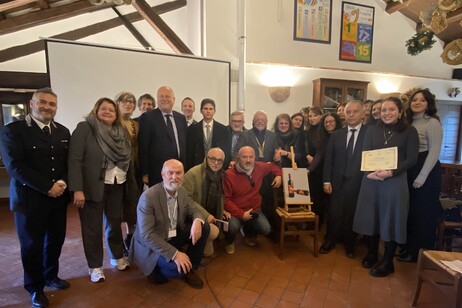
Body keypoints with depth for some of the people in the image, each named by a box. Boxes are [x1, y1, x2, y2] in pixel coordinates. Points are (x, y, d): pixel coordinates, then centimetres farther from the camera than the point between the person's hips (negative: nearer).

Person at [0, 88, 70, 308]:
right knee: (32, 245, 11)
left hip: (58, 198, 4)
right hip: (29, 198, -4)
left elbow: (69, 163, 8)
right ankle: (35, 287, 32)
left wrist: (63, 183, -11)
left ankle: (51, 275, 39)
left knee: (56, 240, 14)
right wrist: (47, 187, -19)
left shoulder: (63, 132, 9)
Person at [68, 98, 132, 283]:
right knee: (92, 228, 8)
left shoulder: (121, 132, 7)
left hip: (117, 186, 5)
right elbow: (74, 160, -13)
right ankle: (95, 266, 26)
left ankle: (117, 257, 36)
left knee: (115, 222, 17)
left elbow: (127, 158, 7)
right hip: (93, 186, -4)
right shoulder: (84, 128, -8)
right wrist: (77, 189, -18)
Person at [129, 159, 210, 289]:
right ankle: (156, 270, 7)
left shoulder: (182, 191, -5)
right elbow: (146, 235, -28)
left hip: (174, 235, 7)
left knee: (204, 227, -10)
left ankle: (190, 268, 7)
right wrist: (175, 254, -33)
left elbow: (194, 210, 5)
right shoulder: (148, 197, -26)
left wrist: (197, 221, -22)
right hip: (152, 244, -7)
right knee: (179, 268, -29)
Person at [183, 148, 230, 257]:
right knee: (214, 231, -27)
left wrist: (222, 210, 4)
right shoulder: (193, 173, -19)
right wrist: (205, 215, -22)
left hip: (212, 215, 8)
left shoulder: (220, 174, 4)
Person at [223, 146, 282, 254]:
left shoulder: (260, 167, -5)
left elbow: (272, 166, 19)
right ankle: (230, 242, 9)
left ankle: (248, 232, 23)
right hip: (235, 211, -4)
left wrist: (278, 175, 0)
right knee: (233, 227, -31)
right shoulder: (229, 174, -19)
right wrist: (241, 214, -21)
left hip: (255, 209, 5)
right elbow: (226, 199, -16)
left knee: (266, 229, -14)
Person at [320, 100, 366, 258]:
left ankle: (350, 245, 32)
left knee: (353, 215, 10)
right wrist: (327, 181, -1)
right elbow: (328, 159, 6)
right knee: (334, 214, 6)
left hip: (359, 183, -2)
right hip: (338, 182, 2)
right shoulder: (336, 135, 8)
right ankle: (330, 241, 28)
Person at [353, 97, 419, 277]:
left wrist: (390, 172, -21)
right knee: (372, 217, 12)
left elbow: (411, 159, -7)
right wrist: (369, 172, -16)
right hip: (371, 181, 3)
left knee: (391, 220, 6)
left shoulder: (409, 131, 1)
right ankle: (372, 252, 32)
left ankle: (387, 262, 22)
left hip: (395, 182, -2)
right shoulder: (372, 130, 8)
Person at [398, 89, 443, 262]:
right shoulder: (410, 123, 11)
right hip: (410, 171, 7)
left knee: (424, 213, 5)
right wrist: (411, 174, 5)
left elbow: (434, 152, -14)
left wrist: (421, 176, -17)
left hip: (427, 172, -7)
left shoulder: (432, 122, -10)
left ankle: (421, 253, 21)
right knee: (410, 211, 14)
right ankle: (410, 247, 29)